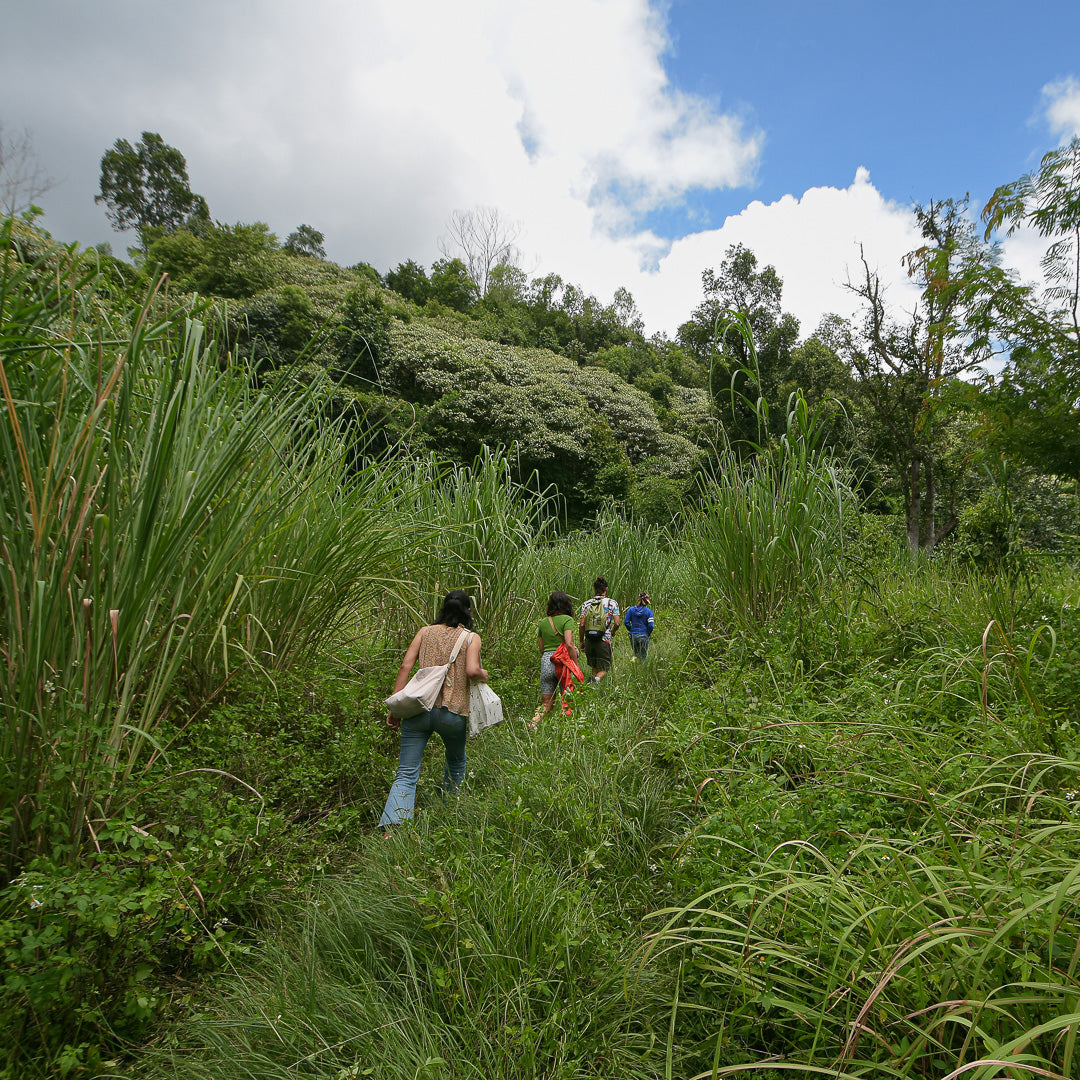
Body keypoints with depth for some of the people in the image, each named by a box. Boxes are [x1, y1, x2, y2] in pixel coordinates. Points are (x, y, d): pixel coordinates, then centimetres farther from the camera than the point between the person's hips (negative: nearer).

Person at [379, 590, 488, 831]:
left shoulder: (425, 631, 10)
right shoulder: (471, 637, 4)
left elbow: (405, 667, 2)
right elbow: (472, 670, -13)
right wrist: (484, 674, 10)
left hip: (419, 707, 1)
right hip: (452, 712, -1)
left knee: (406, 775, 1)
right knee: (456, 764, 27)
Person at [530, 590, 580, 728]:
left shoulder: (543, 622, 12)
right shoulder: (567, 620, -5)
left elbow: (541, 648, 13)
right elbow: (569, 644, -16)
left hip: (545, 661, 5)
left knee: (546, 703, 10)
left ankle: (534, 722, -13)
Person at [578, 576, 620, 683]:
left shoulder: (586, 604, 5)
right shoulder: (612, 603, 0)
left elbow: (581, 625, -1)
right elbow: (617, 623, -6)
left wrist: (581, 641, 10)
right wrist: (612, 632, 15)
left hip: (589, 641, 3)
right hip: (604, 641, -3)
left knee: (594, 668, 21)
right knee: (604, 669, 5)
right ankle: (596, 679, -24)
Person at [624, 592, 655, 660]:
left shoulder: (631, 609, 0)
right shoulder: (648, 611, -7)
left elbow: (626, 622, -1)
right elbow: (650, 625, -12)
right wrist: (648, 634, 5)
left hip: (633, 635, 2)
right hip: (644, 636, -2)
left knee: (636, 652, 22)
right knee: (643, 656, 10)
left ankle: (634, 658, -4)